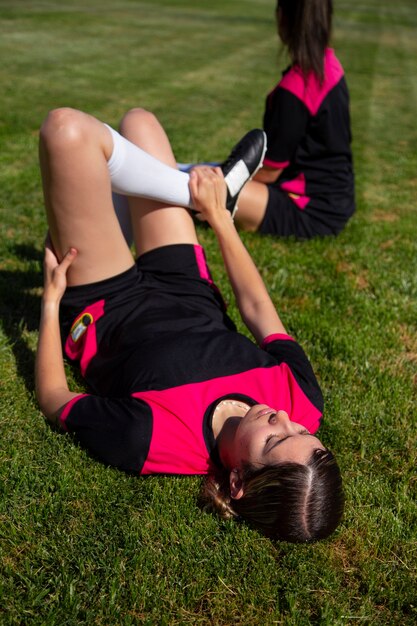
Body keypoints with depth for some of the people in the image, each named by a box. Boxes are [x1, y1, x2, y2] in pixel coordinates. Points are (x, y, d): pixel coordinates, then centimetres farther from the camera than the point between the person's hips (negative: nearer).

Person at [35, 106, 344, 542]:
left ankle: (194, 193, 5)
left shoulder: (148, 442, -41)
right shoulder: (303, 402, -27)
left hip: (102, 311, -2)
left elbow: (52, 398, -22)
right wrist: (219, 218, 0)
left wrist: (51, 300, -13)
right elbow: (258, 307, -10)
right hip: (190, 294, 3)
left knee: (68, 129, -15)